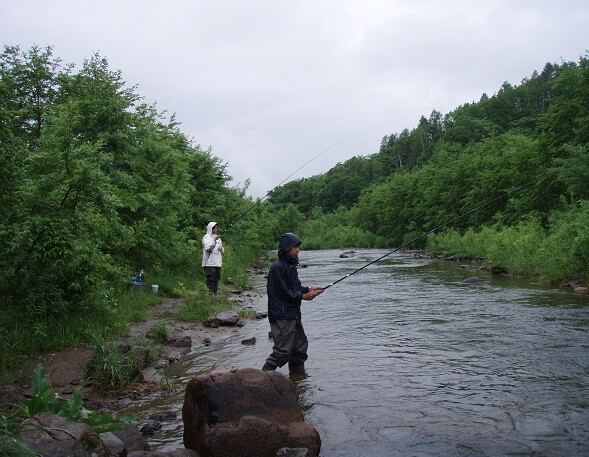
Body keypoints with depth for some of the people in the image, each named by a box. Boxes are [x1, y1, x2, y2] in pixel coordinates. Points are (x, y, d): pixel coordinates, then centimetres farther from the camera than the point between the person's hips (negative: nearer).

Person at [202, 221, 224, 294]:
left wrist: (221, 248, 1)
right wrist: (214, 240, -23)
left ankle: (215, 293, 14)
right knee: (210, 280, -10)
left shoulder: (218, 237, 19)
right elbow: (208, 248, -17)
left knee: (216, 280, 8)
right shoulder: (206, 237, -2)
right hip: (209, 263, -7)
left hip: (217, 262, 7)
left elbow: (222, 251, 24)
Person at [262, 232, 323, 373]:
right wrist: (303, 296, -11)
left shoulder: (291, 265, 13)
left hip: (293, 314, 10)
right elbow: (283, 292, -18)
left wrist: (309, 289, 3)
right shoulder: (278, 267, -17)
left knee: (300, 345, 16)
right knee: (283, 350, -10)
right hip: (282, 316, -10)